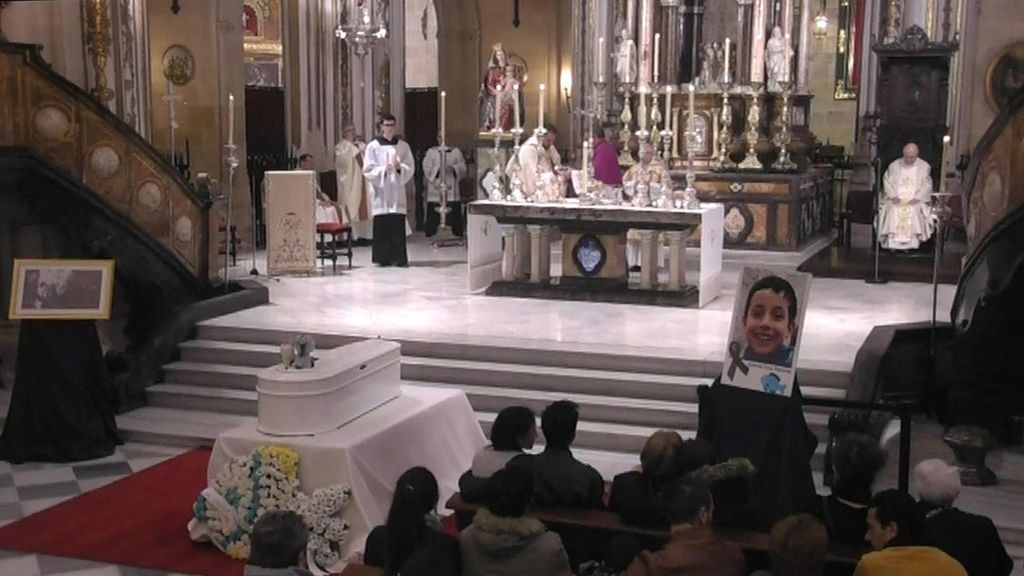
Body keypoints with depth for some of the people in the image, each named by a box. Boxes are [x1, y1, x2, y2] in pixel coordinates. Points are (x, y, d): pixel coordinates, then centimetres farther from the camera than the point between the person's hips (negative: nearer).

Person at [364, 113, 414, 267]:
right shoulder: (373, 147, 3)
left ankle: (400, 258, 1)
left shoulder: (403, 146, 9)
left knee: (398, 225, -3)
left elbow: (410, 167, 7)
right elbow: (368, 170, -1)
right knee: (382, 226, -3)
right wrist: (383, 170, -15)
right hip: (381, 191, -1)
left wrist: (399, 167, -13)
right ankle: (383, 258, 4)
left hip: (397, 191, 1)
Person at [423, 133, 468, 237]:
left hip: (452, 189, 1)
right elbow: (427, 168, -1)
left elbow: (462, 166, 4)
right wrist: (438, 170, -18)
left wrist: (453, 168, -15)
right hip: (435, 189, -1)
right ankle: (430, 235, 1)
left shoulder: (456, 151, 14)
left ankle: (458, 235, 4)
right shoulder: (431, 152, 10)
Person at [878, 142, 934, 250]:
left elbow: (927, 185, 2)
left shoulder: (924, 167, 7)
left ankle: (911, 243, -27)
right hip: (896, 199, 1)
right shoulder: (894, 165, 10)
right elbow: (887, 182, 5)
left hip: (915, 200, -1)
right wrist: (893, 196, -11)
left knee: (914, 212, -32)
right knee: (892, 211, -30)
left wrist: (917, 198, -13)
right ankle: (891, 243, -26)